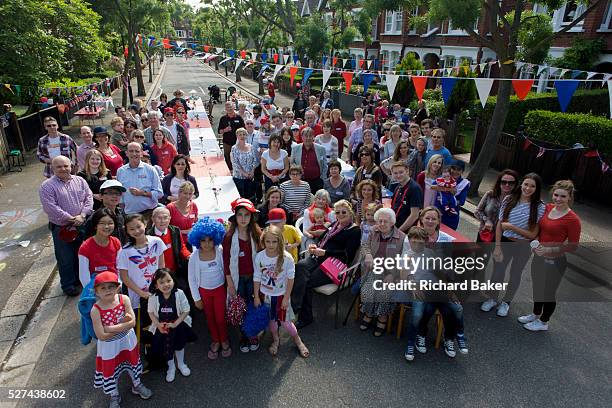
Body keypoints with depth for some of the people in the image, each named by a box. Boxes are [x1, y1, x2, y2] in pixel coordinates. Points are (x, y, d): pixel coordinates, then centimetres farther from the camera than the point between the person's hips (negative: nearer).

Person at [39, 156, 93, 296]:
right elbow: (51, 207, -17)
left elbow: (89, 198, -1)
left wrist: (82, 216, -15)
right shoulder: (47, 186, -9)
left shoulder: (80, 181, 4)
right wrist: (71, 219, -18)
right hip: (61, 229, -4)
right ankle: (68, 285, 23)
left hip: (82, 225, 4)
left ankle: (80, 278, 38)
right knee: (66, 259, 7)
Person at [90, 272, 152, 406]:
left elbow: (132, 322, -20)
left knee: (132, 362, 24)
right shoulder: (95, 310, -25)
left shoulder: (124, 299, -20)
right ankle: (115, 396, 45)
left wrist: (111, 328, -26)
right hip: (109, 346, -2)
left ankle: (137, 385, 52)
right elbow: (101, 336, -25)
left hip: (127, 340, 2)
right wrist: (123, 324, -23)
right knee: (110, 370, 18)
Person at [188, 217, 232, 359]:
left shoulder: (220, 252, -18)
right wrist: (196, 298, -2)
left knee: (220, 317, 4)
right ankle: (215, 341, 39)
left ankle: (224, 341, 31)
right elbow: (192, 279, -7)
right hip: (204, 291, 1)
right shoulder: (194, 257, -16)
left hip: (220, 289, -1)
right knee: (210, 318, 16)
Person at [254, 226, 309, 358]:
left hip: (281, 294, -2)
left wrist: (286, 297, -10)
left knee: (284, 321, 4)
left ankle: (297, 340, 32)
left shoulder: (286, 258, -23)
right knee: (271, 319, 19)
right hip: (265, 294, 3)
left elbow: (290, 279, -12)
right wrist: (256, 296, -1)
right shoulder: (259, 256, -16)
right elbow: (257, 278, -5)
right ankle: (276, 340, 46)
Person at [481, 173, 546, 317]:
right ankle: (492, 299, 39)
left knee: (515, 275, 18)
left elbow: (533, 234, -13)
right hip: (505, 243, 1)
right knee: (498, 271, 14)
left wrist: (511, 227, -22)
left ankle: (506, 301, 41)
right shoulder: (509, 200, -10)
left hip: (523, 247, -1)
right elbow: (499, 225, -6)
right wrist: (497, 247, -8)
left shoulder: (539, 207, -15)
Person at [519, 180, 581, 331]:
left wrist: (549, 250, -23)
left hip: (555, 262, -6)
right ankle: (535, 314, 45)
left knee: (548, 293, 12)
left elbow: (573, 246, -14)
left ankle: (543, 322, 34)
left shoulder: (572, 219, -19)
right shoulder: (547, 208, -2)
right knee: (537, 288, 23)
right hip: (538, 257, 6)